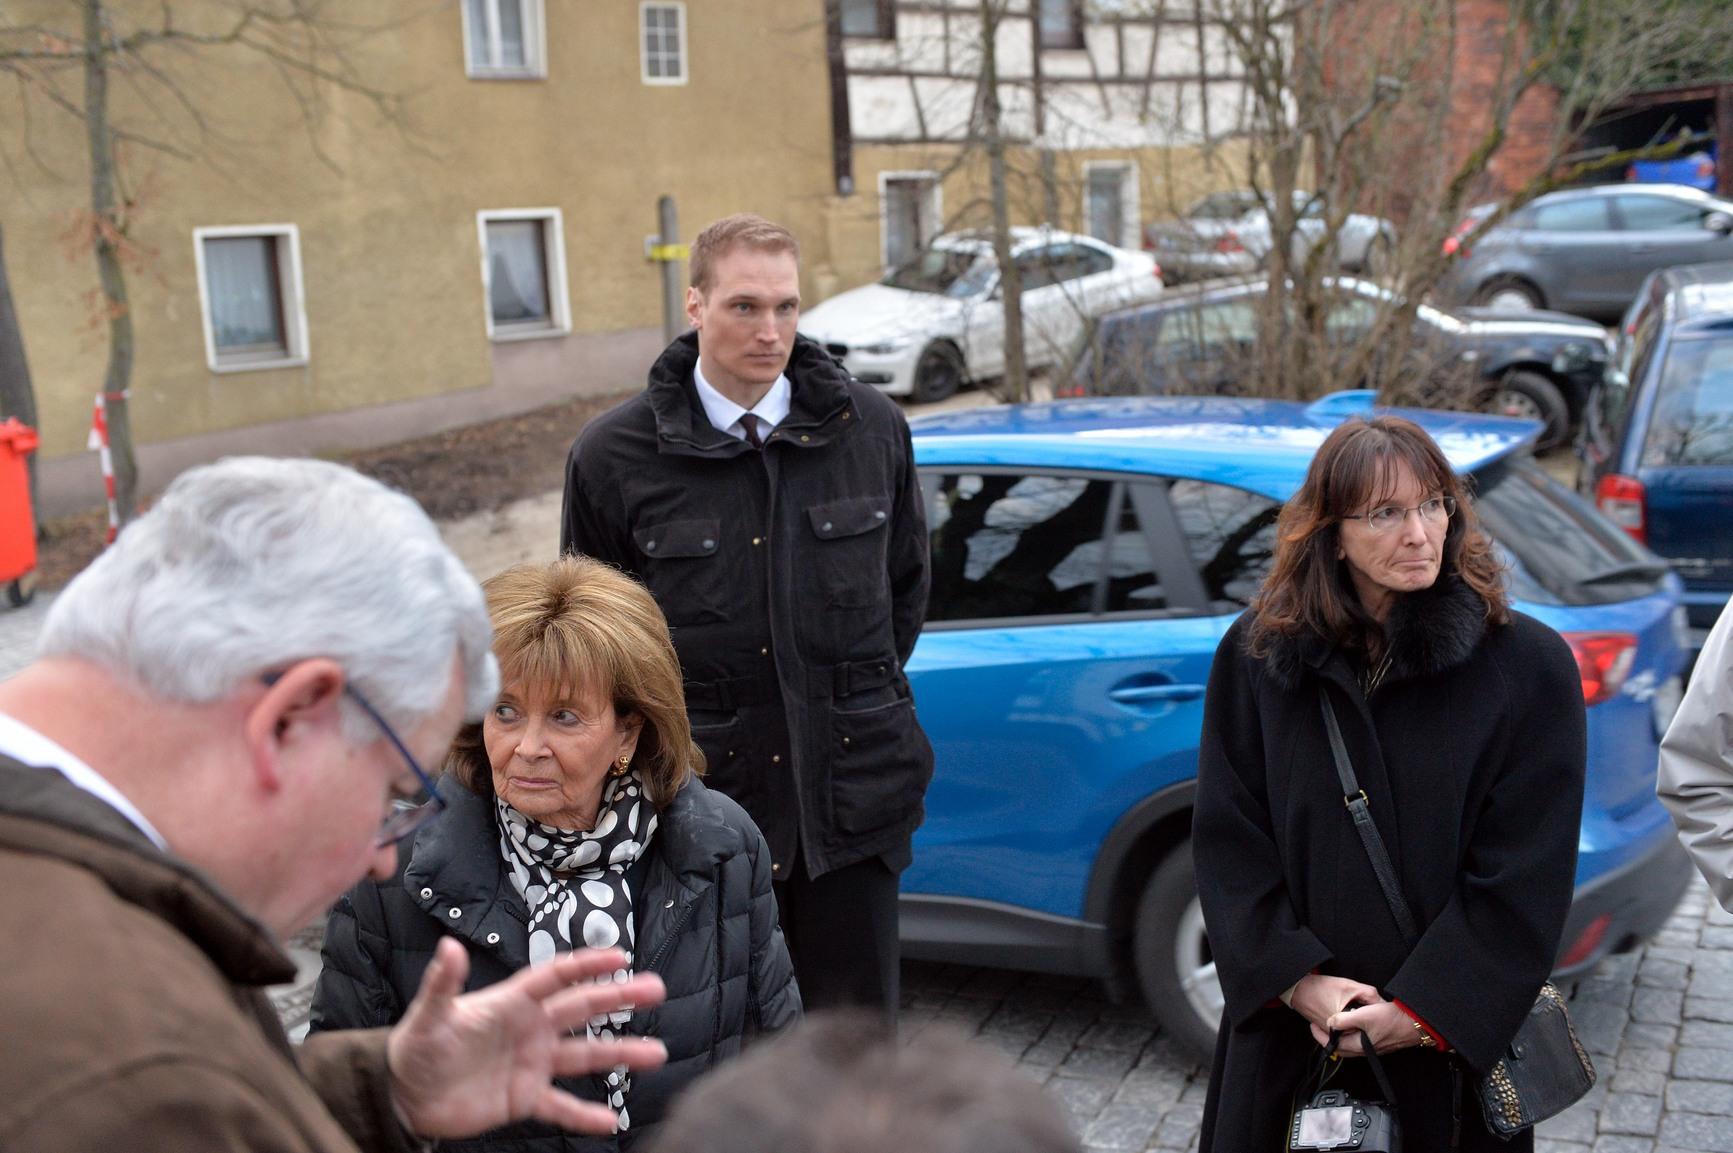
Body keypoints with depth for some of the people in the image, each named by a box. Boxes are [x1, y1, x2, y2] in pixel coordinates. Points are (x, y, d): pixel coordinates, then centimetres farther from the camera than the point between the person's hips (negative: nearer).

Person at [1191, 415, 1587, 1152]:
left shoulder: (1528, 664, -7)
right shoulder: (1255, 655, -2)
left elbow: (1526, 871, -9)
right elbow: (1227, 839, -3)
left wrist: (1428, 1011, -13)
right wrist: (1296, 980, -13)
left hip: (1457, 1037, -1)